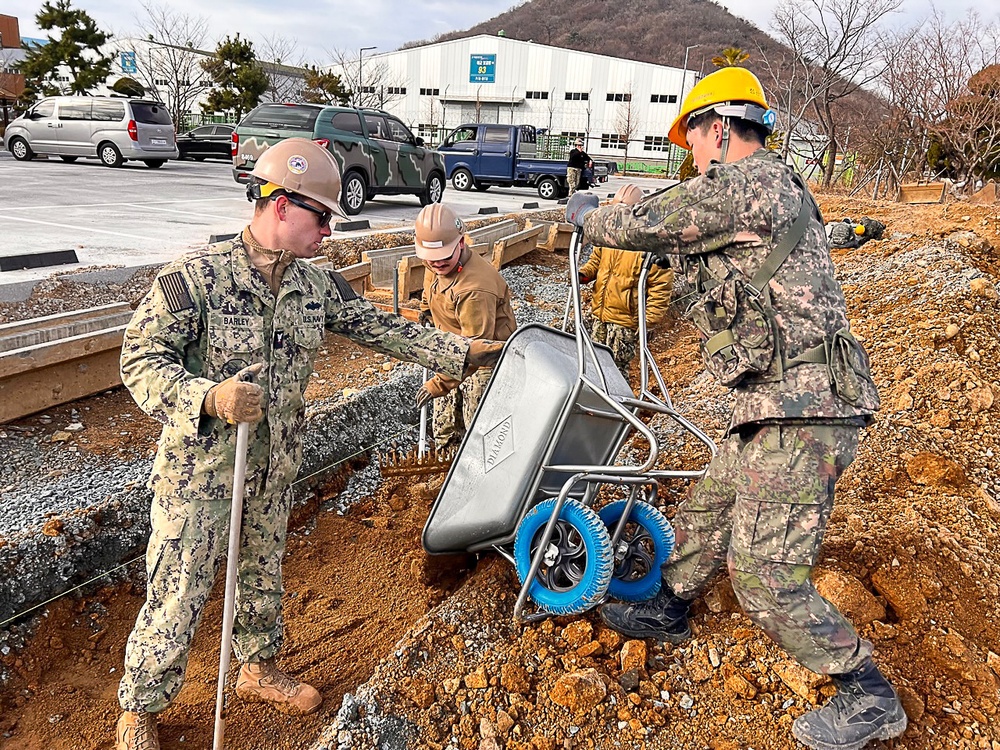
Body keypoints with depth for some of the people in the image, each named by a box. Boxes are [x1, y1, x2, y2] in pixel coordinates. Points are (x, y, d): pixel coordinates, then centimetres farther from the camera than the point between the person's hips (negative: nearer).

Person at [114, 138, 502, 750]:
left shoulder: (318, 286, 0)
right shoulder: (194, 278, -19)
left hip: (276, 468, 6)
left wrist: (461, 352, 5)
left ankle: (260, 670, 47)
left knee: (264, 573, 23)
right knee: (178, 594, 5)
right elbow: (141, 358, -19)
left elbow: (380, 328, 6)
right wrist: (208, 397, -37)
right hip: (201, 466, -5)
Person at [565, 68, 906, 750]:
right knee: (707, 511, 22)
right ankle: (669, 611, 42)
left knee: (765, 575, -7)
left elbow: (644, 225, -4)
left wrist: (589, 217, 14)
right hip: (783, 406, 11)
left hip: (798, 413, -11)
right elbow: (693, 255, 32)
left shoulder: (743, 181, -12)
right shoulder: (776, 188, 21)